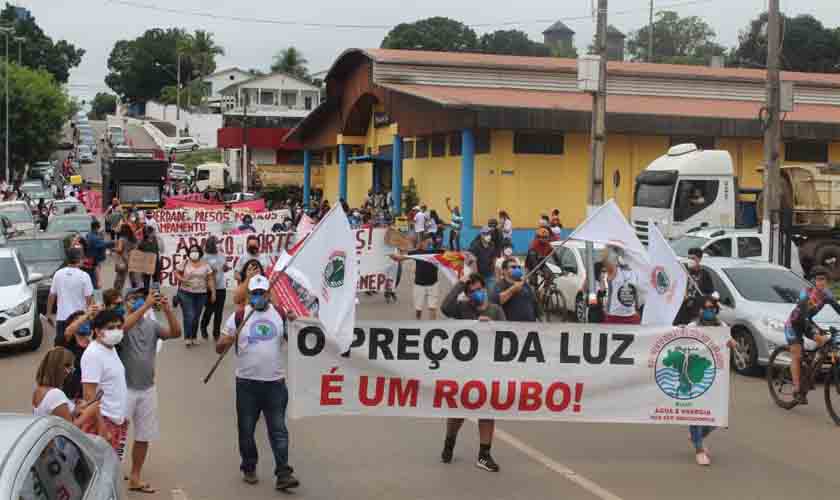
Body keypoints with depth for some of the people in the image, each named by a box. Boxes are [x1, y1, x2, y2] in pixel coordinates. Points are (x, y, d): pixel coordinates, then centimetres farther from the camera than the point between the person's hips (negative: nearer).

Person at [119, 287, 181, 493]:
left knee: (143, 436, 12)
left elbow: (176, 333, -10)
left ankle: (135, 478, 24)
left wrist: (167, 309, -23)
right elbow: (124, 326, -33)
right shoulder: (122, 322, -9)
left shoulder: (152, 325, 5)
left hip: (148, 389, 5)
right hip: (125, 389, -5)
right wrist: (146, 306, -38)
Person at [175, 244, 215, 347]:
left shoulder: (205, 265, 3)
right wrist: (182, 280, -13)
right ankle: (187, 337, -1)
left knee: (196, 317, 8)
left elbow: (210, 279, 3)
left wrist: (213, 293, -2)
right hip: (186, 293, -2)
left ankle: (194, 337, 20)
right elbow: (176, 273, 7)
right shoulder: (185, 264, 1)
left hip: (201, 294, 2)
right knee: (189, 316, -9)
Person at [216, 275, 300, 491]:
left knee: (278, 430, -1)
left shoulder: (281, 314, 3)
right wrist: (226, 341, -21)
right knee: (246, 429, 10)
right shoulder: (238, 316, -1)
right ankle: (249, 468, 27)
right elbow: (219, 348, 2)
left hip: (275, 382, 0)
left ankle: (283, 474, 0)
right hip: (247, 383, 0)